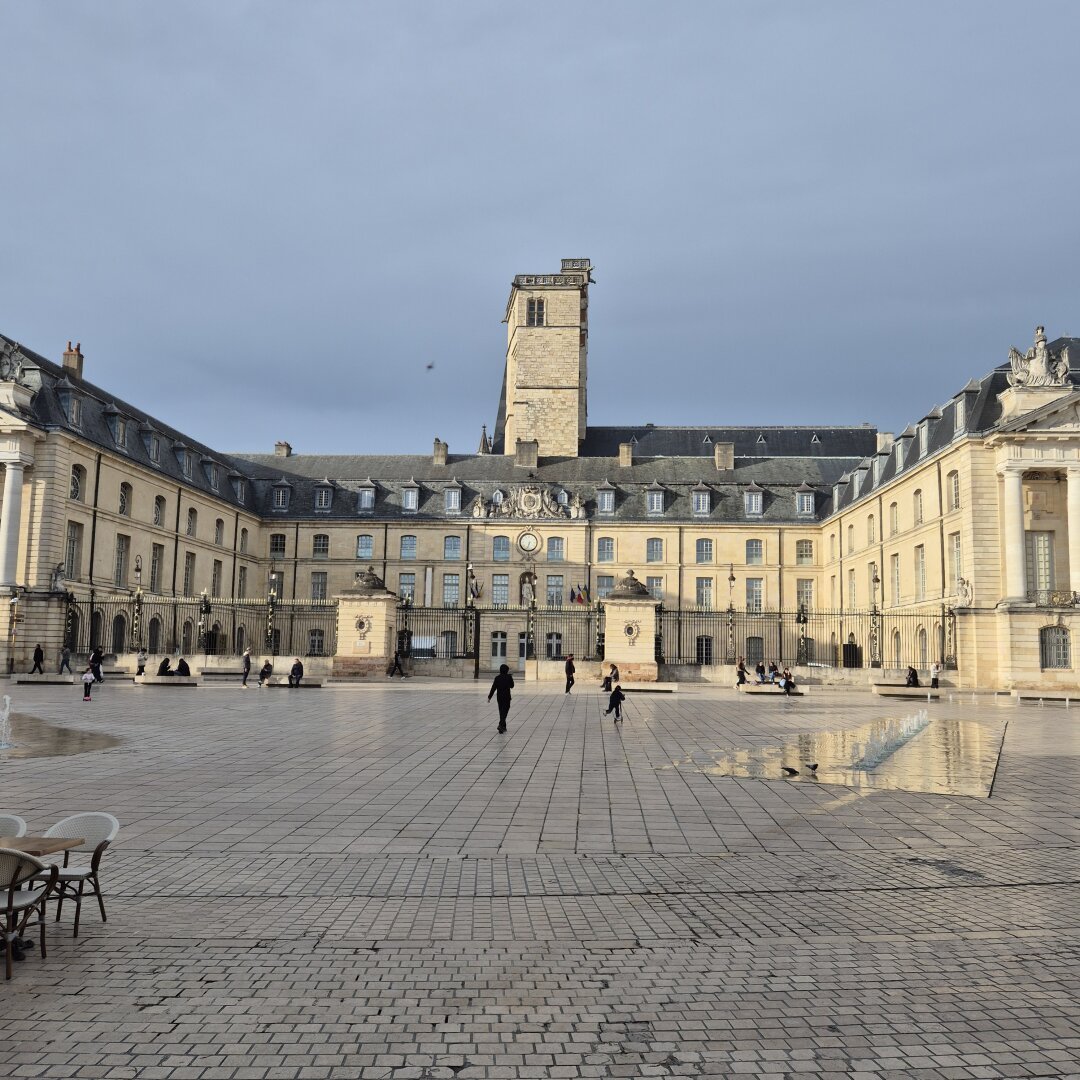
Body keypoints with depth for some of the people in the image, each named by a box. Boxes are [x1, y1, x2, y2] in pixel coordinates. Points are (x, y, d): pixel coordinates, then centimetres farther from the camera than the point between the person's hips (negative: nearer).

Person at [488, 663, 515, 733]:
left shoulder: (497, 678, -2)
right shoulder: (509, 677, -6)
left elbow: (493, 688, -5)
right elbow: (512, 686, 7)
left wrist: (489, 697, -1)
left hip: (499, 697, 3)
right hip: (507, 697, -3)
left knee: (501, 711, 15)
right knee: (505, 712, -3)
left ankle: (503, 727, 23)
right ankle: (501, 725, -22)